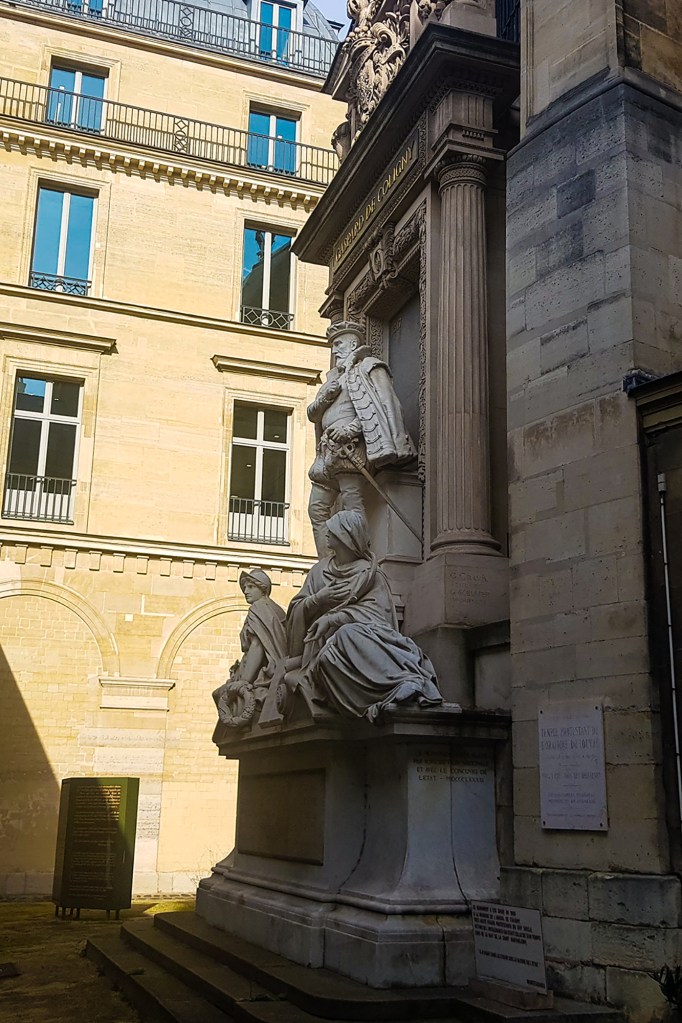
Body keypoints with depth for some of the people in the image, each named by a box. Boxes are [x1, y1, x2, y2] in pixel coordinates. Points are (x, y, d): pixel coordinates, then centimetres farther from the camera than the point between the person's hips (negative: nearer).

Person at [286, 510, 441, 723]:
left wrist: (333, 617, -14)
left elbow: (376, 610, -4)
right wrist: (319, 599, -4)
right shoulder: (320, 570, 22)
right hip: (325, 639, 4)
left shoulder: (369, 572, 11)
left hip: (360, 631, -4)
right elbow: (297, 609, 18)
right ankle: (400, 682, -41)